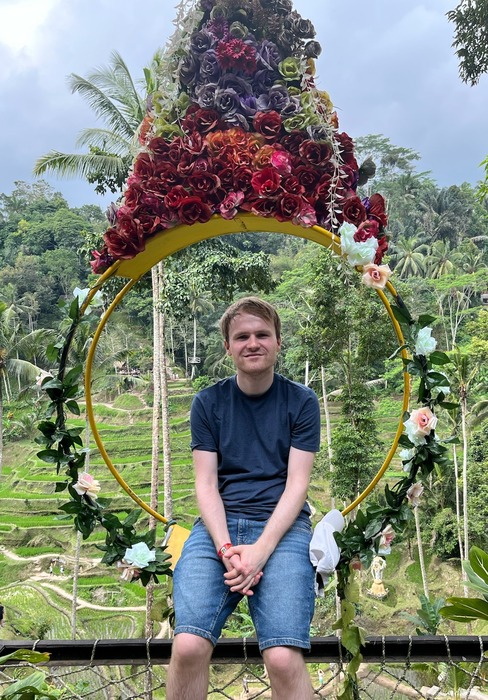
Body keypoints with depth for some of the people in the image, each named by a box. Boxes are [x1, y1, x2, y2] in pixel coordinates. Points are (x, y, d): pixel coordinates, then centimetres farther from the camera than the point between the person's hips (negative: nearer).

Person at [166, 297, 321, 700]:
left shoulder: (301, 402, 6)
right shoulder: (208, 403, 9)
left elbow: (296, 484, -1)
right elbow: (206, 484, 4)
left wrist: (260, 550, -14)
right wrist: (226, 548, -13)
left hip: (282, 526, -1)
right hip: (219, 525, 2)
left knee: (283, 658, -23)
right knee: (188, 646, -21)